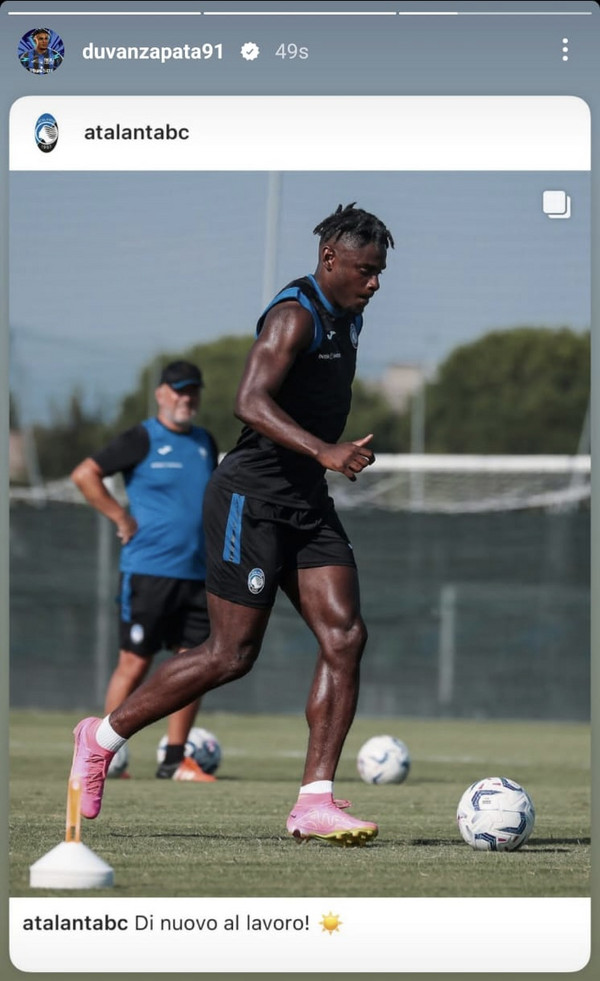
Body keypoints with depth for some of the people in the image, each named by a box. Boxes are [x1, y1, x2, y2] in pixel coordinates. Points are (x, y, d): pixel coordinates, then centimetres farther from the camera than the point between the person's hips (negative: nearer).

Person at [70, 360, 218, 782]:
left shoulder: (206, 443, 14)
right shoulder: (142, 440, -5)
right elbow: (84, 474, -8)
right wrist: (122, 518, -10)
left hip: (196, 574, 6)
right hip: (147, 571, -6)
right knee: (135, 664, -4)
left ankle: (175, 760, 8)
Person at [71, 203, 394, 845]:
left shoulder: (347, 318, 14)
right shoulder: (295, 314, -16)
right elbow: (250, 401, -30)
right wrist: (324, 451, -40)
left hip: (307, 503, 9)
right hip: (252, 497, -9)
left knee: (345, 636, -7)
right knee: (230, 655, -7)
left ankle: (314, 801, -7)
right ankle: (103, 736, 11)